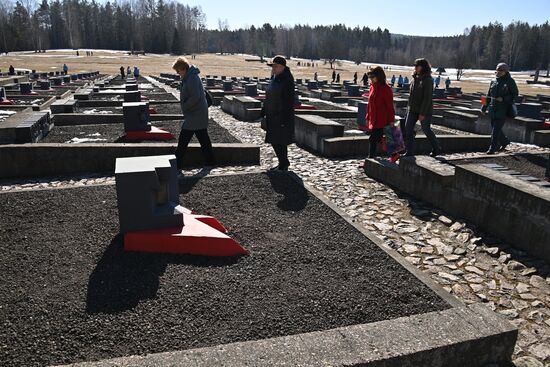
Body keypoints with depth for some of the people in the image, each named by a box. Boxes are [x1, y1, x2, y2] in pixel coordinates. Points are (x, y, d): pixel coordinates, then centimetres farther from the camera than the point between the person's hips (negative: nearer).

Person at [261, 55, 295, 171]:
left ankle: (283, 166, 11)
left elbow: (289, 101, -19)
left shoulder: (287, 80, -15)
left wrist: (284, 119, -23)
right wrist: (264, 112, 16)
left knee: (280, 141, -3)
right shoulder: (275, 78, 12)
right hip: (272, 116, 9)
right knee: (273, 140, 13)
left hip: (281, 117, -9)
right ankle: (283, 163, 27)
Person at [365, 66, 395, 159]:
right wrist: (368, 117, 17)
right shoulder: (372, 87, 10)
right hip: (373, 119, 8)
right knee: (378, 139, 13)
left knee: (373, 139, -11)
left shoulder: (386, 89, -12)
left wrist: (391, 120, -12)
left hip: (381, 120, -8)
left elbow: (390, 106, -11)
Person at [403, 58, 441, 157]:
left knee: (426, 130, 8)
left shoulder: (428, 80, -15)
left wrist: (422, 113, -22)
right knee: (407, 129, -3)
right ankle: (409, 152, 2)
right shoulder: (415, 78, 7)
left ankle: (436, 148, 30)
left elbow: (427, 98, -19)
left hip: (424, 110, -7)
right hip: (413, 109, 7)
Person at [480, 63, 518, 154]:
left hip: (503, 110, -6)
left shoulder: (510, 81, -5)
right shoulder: (494, 81, 10)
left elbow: (515, 94, -3)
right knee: (495, 128, 14)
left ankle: (492, 148, -4)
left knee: (496, 130, -10)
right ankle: (505, 141, 38)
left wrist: (503, 99, -18)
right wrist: (484, 108, 15)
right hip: (493, 109, 6)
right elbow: (488, 96, 16)